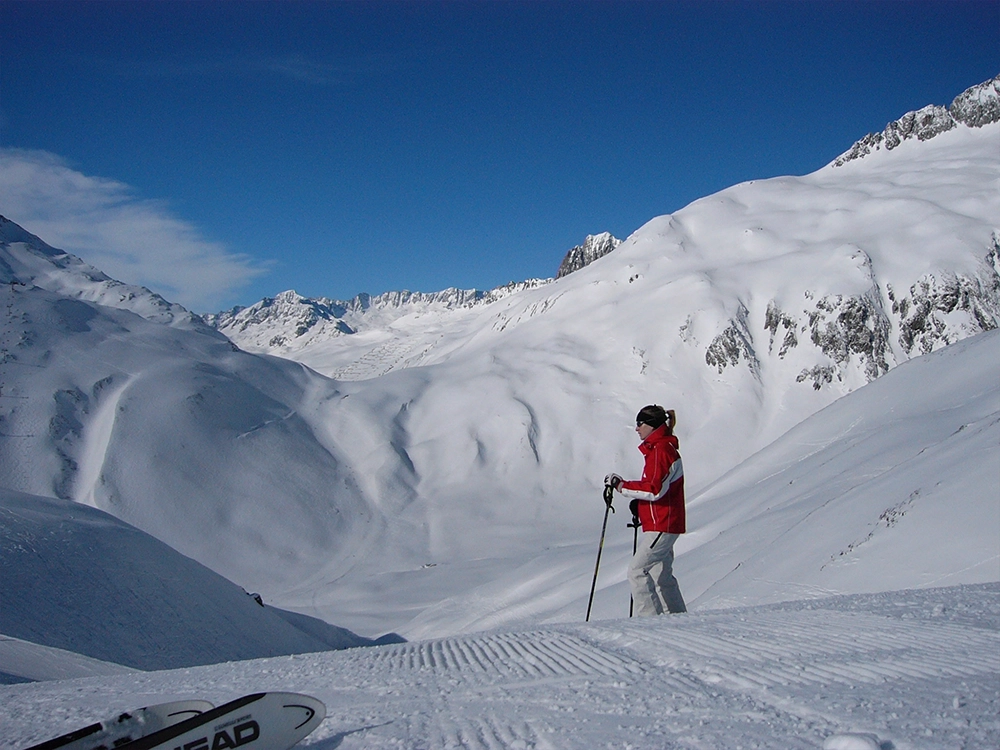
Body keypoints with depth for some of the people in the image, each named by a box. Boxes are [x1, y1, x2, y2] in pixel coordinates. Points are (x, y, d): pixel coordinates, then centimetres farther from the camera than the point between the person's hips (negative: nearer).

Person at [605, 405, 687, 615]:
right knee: (661, 576, 15)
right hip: (661, 524, 10)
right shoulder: (657, 448, 16)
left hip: (661, 525, -10)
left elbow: (655, 489, -24)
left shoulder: (661, 450, -16)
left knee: (637, 571, -11)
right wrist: (639, 503, 8)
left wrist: (622, 486, -18)